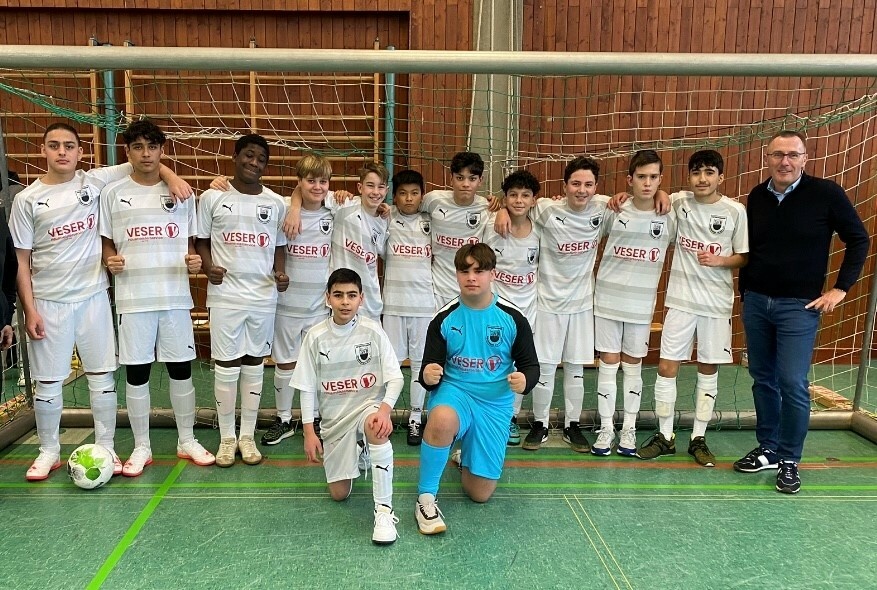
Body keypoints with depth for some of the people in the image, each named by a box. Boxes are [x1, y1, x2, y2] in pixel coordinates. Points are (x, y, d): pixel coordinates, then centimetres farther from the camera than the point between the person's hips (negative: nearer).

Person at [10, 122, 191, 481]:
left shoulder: (94, 181, 0)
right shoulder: (27, 199, -1)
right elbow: (21, 261, -1)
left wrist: (171, 177, -16)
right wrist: (29, 311, -6)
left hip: (93, 297, 1)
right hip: (49, 302, -1)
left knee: (102, 376, 6)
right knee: (48, 381, 7)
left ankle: (105, 448, 19)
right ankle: (49, 452, 25)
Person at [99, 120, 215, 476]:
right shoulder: (112, 193, 4)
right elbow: (106, 242, 9)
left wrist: (195, 261, -9)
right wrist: (111, 260, -12)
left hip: (176, 296, 1)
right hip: (133, 298, -1)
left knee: (181, 369, 8)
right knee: (136, 373, 6)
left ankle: (187, 441, 23)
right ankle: (141, 447, 21)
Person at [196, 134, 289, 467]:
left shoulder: (276, 203, 5)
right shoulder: (213, 197, 0)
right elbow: (201, 240, 6)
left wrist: (280, 272, -7)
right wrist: (208, 267, -12)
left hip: (264, 296, 2)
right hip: (225, 295, -2)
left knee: (254, 364, 9)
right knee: (226, 366, 4)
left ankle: (248, 436, 21)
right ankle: (227, 437, 19)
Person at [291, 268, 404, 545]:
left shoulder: (373, 331, -10)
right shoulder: (315, 336, -6)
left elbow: (395, 378, -10)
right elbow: (307, 388, 0)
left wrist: (385, 408, -28)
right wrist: (309, 432, -3)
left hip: (369, 405, -2)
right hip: (335, 418, 3)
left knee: (377, 428, -40)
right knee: (339, 494, 3)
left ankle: (384, 510, -30)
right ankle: (350, 454, 38)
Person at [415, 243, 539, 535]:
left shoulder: (513, 318, -4)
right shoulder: (444, 319, -4)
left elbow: (530, 365, 4)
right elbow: (430, 372, -1)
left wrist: (524, 380, -20)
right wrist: (428, 377, -26)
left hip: (495, 404, 1)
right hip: (454, 392, -1)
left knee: (480, 493, 1)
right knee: (442, 420, -40)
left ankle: (467, 453, 37)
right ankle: (426, 498, -19)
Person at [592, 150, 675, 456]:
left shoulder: (669, 217, -3)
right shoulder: (613, 212, -6)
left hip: (641, 303, 1)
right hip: (608, 299, -1)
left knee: (633, 365, 10)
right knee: (608, 363, 5)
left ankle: (629, 429, 21)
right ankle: (606, 428, 16)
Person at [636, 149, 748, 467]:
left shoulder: (735, 211, -4)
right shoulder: (678, 201, -1)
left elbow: (745, 258, 3)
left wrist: (719, 260, -16)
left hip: (717, 302, 0)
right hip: (681, 299, 1)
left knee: (708, 369, 9)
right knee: (667, 367, 0)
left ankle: (698, 438, 22)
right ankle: (665, 436, 15)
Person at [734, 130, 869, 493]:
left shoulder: (826, 193, -8)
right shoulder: (757, 197, 4)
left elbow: (859, 240, -1)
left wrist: (840, 288, -6)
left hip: (799, 306, -4)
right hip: (756, 302, 4)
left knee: (793, 384, -4)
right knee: (763, 379, 10)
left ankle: (789, 461, 11)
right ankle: (768, 450, 24)